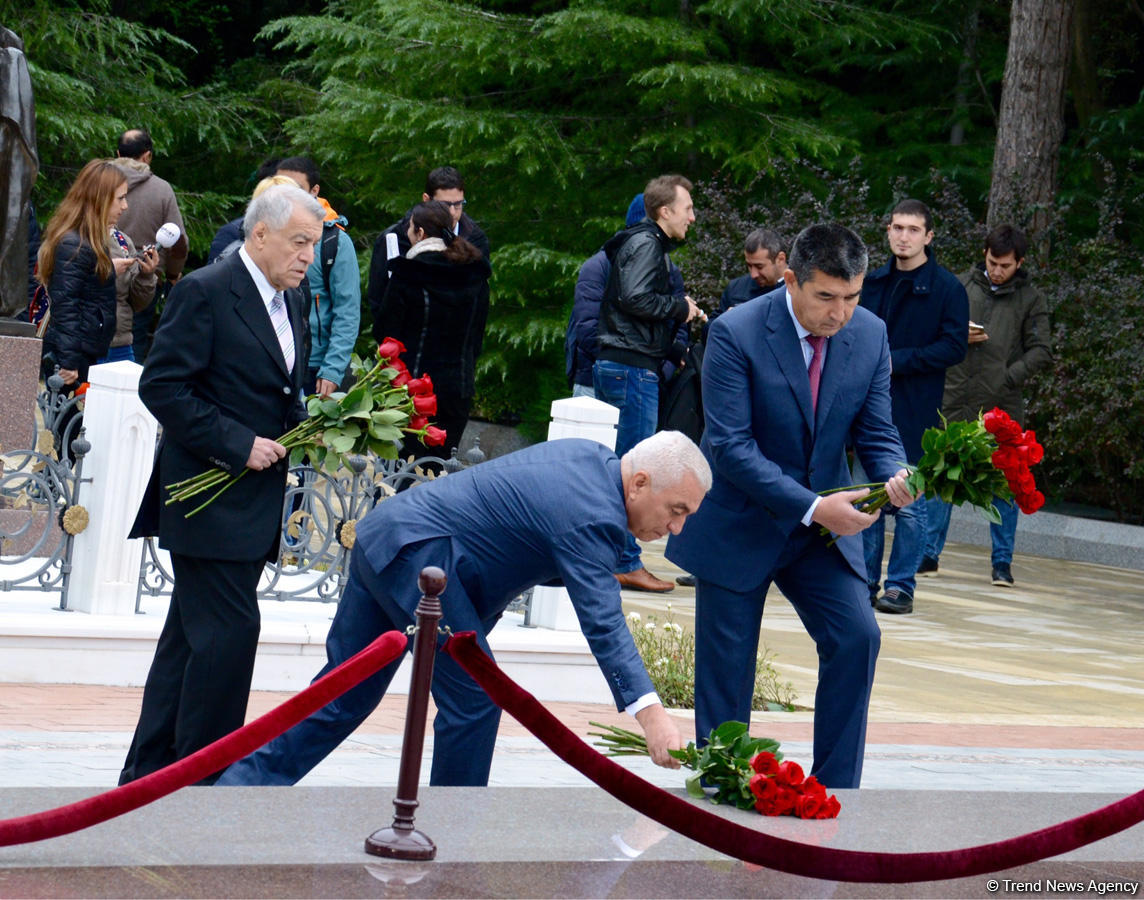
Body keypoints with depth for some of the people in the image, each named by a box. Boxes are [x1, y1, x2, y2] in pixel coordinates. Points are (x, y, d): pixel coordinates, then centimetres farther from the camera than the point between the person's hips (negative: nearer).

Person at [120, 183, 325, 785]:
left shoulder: (291, 300, 13)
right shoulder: (204, 292, -13)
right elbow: (161, 387, -17)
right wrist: (238, 445, -20)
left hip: (254, 499, 9)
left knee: (192, 636, 12)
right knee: (228, 632, -10)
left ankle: (149, 773, 19)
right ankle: (202, 777, -1)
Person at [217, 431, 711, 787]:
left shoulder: (591, 457, 8)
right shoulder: (591, 516, -21)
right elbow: (602, 622, -31)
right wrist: (648, 710, -39)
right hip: (417, 554, -10)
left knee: (344, 695, 13)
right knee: (474, 698, -4)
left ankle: (240, 786, 15)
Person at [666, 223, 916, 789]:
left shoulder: (870, 335, -5)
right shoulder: (735, 333, -19)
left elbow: (876, 433, 0)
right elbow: (729, 446, -23)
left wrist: (895, 477, -24)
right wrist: (811, 506, -29)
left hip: (824, 528, 4)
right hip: (739, 525, -3)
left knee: (857, 637, -12)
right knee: (727, 667, 3)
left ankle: (833, 792, 0)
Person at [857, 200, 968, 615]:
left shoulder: (947, 288, -4)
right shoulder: (872, 283, 11)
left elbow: (954, 347, -10)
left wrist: (898, 361, -16)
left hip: (915, 409, -5)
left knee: (909, 502, 0)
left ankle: (901, 586, 7)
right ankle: (866, 581, 16)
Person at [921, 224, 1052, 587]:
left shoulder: (1030, 300, 4)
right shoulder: (962, 285, 9)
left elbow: (1041, 352, 0)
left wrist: (1009, 377, -13)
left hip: (1002, 407, -2)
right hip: (954, 401, 2)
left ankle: (1002, 563, 11)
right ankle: (929, 555, 13)